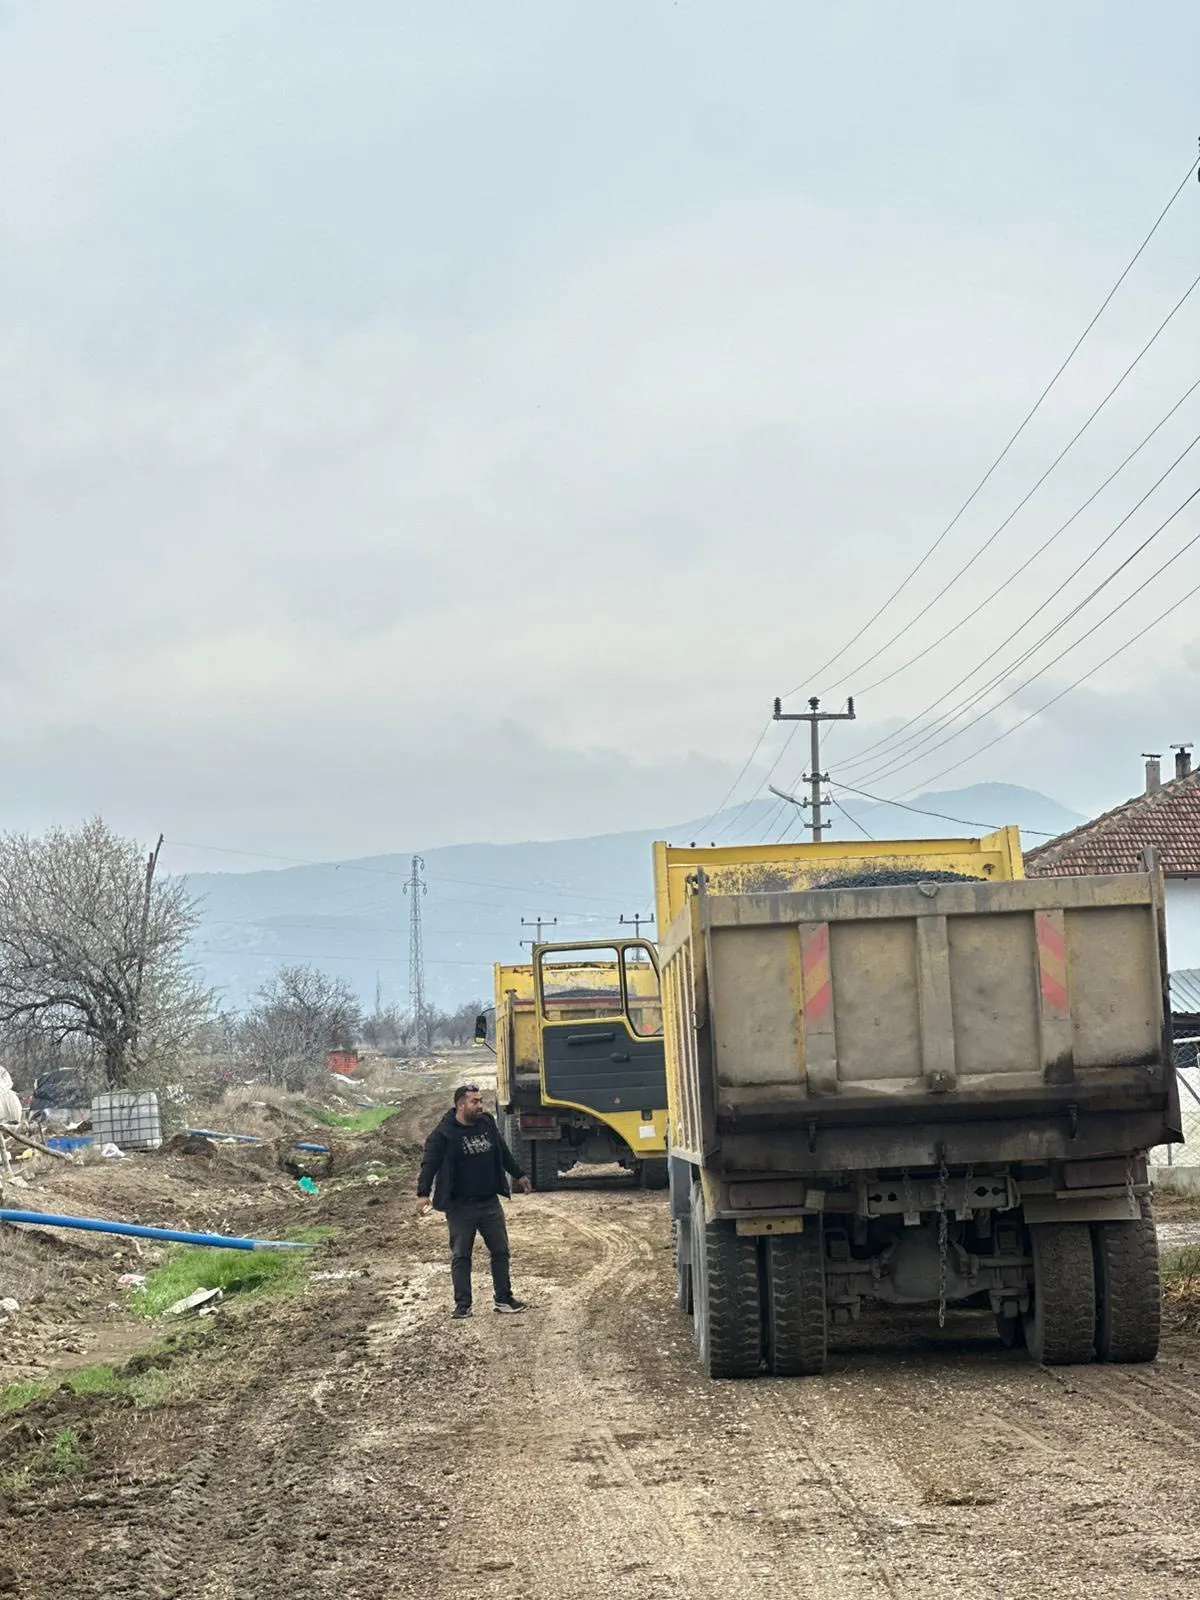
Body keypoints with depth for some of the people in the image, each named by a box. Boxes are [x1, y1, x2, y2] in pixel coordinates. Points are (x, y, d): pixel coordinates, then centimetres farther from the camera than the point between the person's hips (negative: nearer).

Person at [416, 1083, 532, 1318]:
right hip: (460, 1206, -5)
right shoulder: (444, 1133, -12)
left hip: (490, 1202, 5)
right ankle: (462, 1304, 7)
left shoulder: (487, 1125, 5)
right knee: (460, 1256, 1)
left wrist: (518, 1176, 30)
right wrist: (423, 1194, -24)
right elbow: (430, 1164, -14)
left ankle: (504, 1299, 18)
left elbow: (503, 1153, 21)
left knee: (500, 1251, 8)